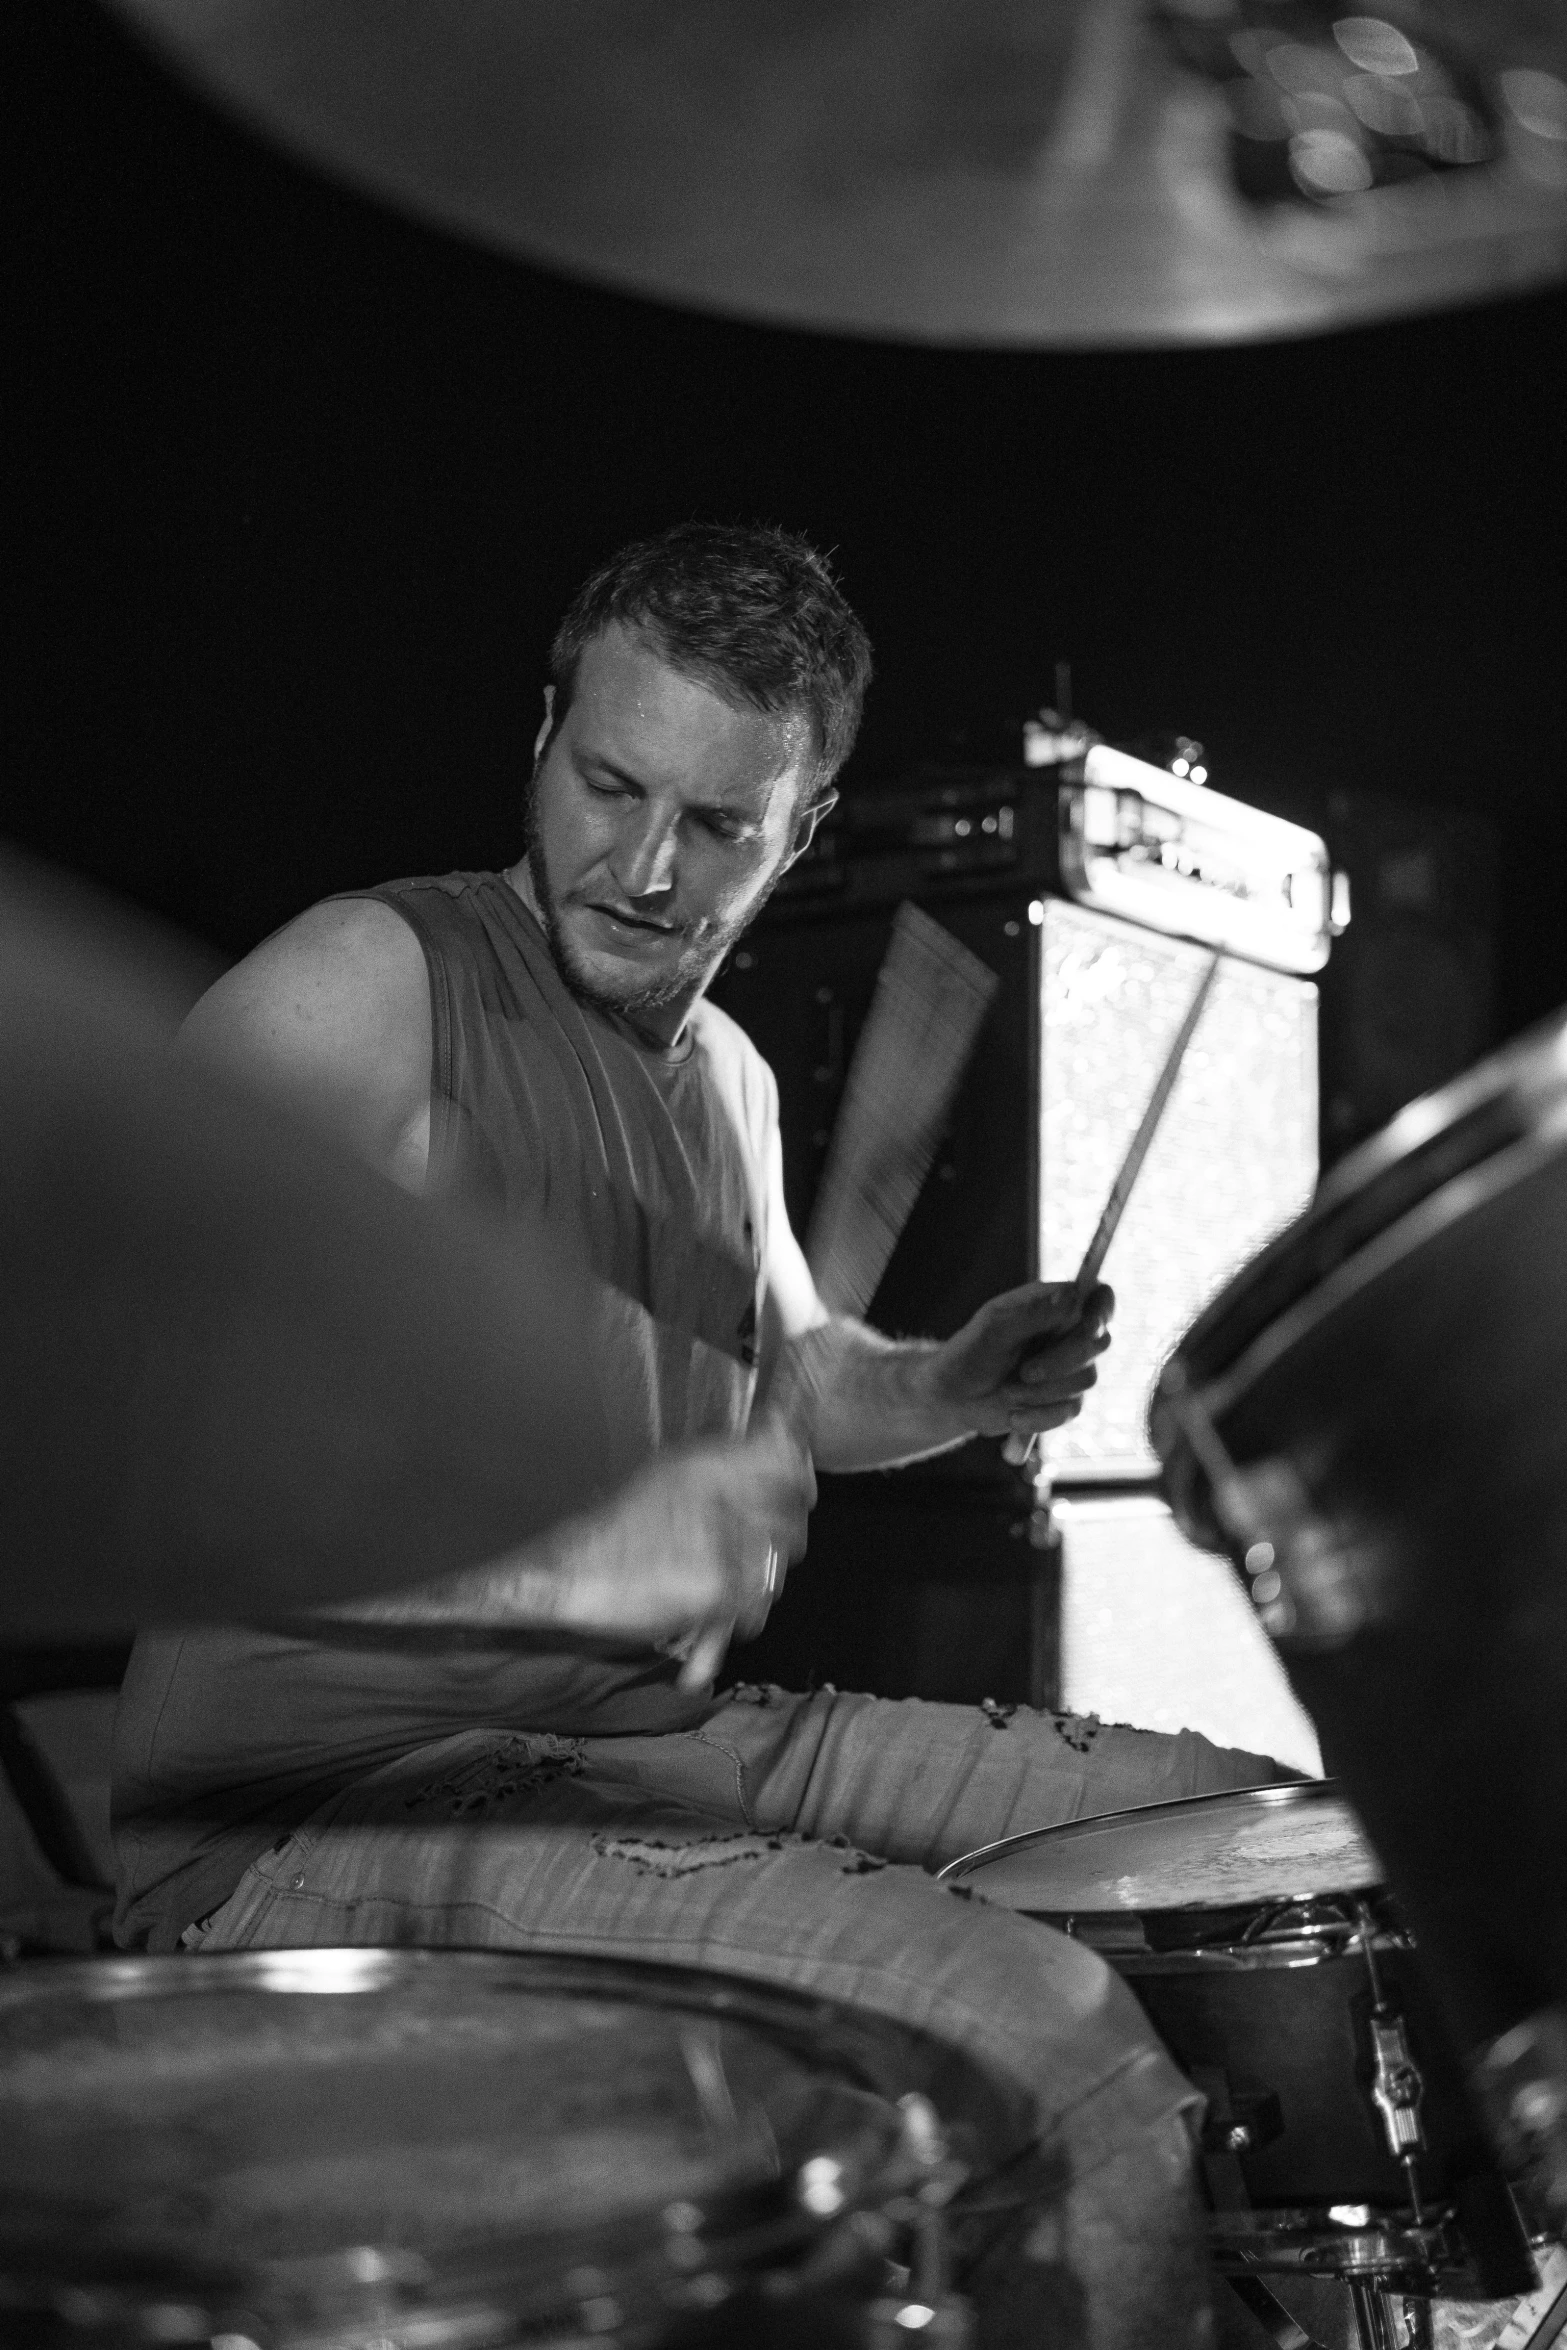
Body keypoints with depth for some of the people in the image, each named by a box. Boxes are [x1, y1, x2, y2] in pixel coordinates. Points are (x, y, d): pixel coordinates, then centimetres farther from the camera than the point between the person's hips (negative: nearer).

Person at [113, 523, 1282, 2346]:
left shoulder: (728, 1079, 14)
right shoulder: (365, 990, -12)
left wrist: (951, 1391, 8)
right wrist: (550, 1564, -36)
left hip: (674, 1736, 9)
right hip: (335, 1802, -8)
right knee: (1050, 2050, -29)